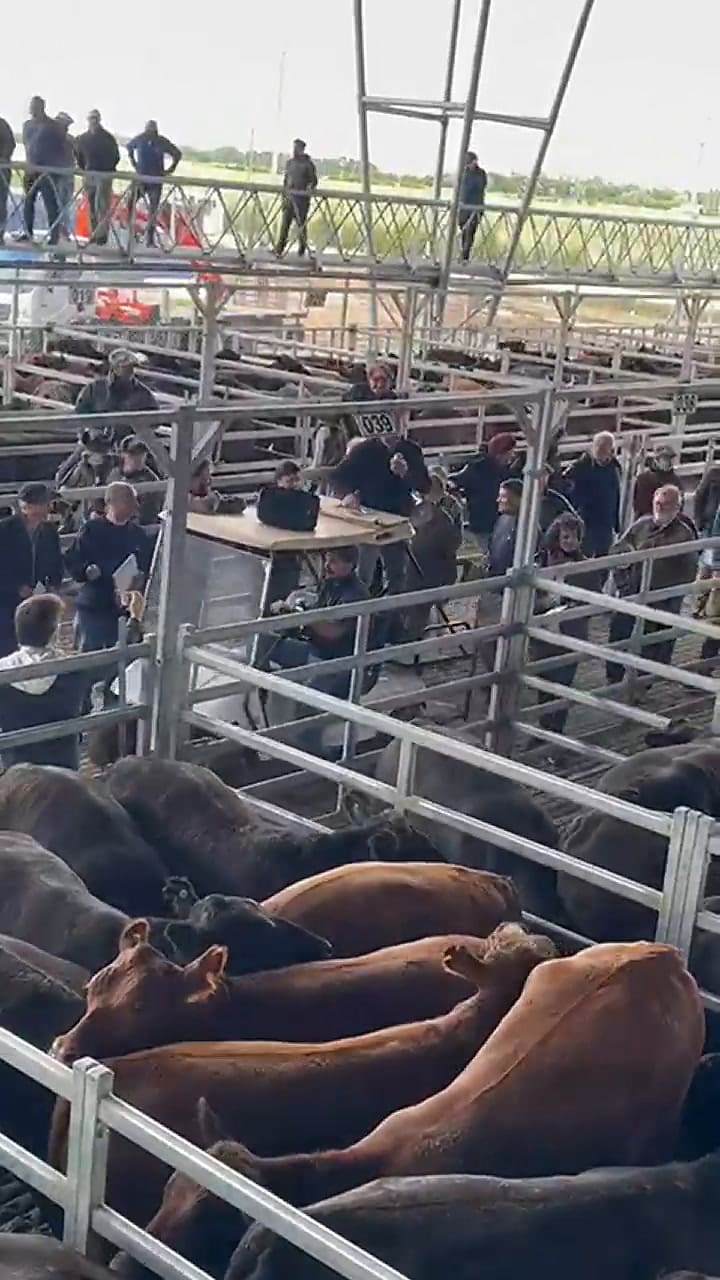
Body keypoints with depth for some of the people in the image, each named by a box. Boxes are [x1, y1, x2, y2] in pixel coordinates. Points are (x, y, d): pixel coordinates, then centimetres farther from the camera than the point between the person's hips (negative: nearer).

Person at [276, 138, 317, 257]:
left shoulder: (308, 164, -2)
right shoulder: (290, 162, 13)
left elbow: (314, 181, -2)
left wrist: (308, 191, -19)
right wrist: (284, 195, 14)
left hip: (301, 197, -4)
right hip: (289, 196, 4)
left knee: (301, 224, -1)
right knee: (285, 223, -1)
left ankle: (302, 250, 11)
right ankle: (279, 250, -2)